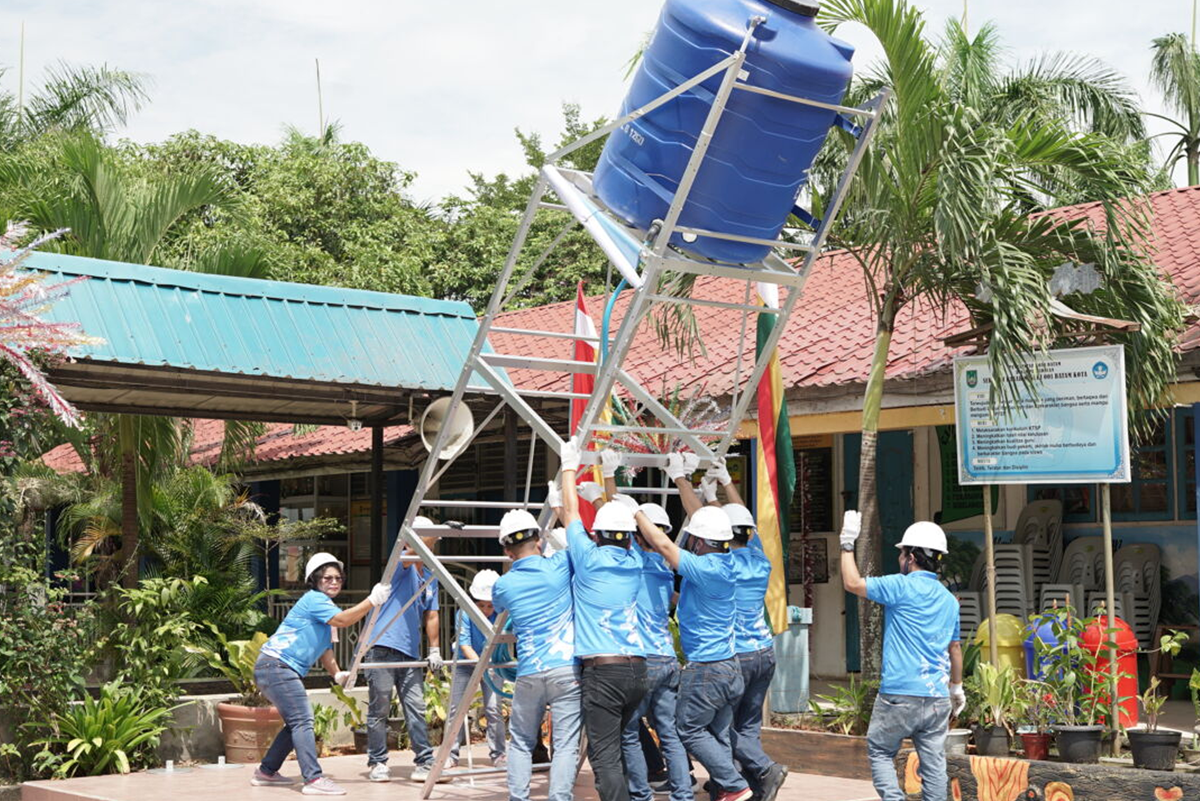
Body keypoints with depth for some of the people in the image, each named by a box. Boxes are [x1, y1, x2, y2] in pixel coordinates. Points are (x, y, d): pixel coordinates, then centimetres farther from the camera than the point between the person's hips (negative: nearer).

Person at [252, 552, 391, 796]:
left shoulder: (323, 605, 21)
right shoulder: (314, 599, -10)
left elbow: (324, 648, 23)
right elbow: (341, 620, -26)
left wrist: (337, 674, 9)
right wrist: (372, 601, -29)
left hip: (285, 670, 11)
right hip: (276, 665, -11)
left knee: (296, 723, 16)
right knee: (302, 721, -16)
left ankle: (266, 772, 25)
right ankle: (314, 779, -22)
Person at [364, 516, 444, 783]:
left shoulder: (431, 578, 18)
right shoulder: (401, 564, 0)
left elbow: (431, 615, 18)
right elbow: (410, 554, -24)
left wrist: (435, 649, 7)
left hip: (410, 652, 6)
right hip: (382, 647, -6)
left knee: (416, 709, 1)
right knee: (379, 708, -1)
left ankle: (424, 763, 2)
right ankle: (377, 763, 8)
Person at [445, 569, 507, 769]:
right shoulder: (464, 614, -23)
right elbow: (464, 644, -28)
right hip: (466, 663, 0)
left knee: (493, 709, -9)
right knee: (456, 708, 0)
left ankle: (498, 755, 0)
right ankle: (451, 755, 10)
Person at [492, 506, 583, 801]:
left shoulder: (503, 586, 6)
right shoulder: (558, 566, 0)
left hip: (528, 674, 2)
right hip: (567, 669, -2)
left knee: (521, 743, 16)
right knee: (565, 743, -3)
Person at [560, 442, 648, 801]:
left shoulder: (590, 560, -3)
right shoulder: (634, 563, 10)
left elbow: (571, 512, 9)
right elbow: (619, 519, 26)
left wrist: (569, 467, 21)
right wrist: (609, 475, 36)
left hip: (602, 668, -6)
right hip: (637, 667, 6)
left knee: (604, 756, -8)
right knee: (613, 747, 20)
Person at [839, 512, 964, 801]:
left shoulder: (901, 587, -9)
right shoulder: (949, 600, 11)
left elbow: (852, 583, -5)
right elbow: (955, 648, 18)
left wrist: (847, 544, 5)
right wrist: (957, 687, 30)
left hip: (900, 694, -5)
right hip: (937, 697, 5)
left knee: (880, 751, 8)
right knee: (934, 761, 7)